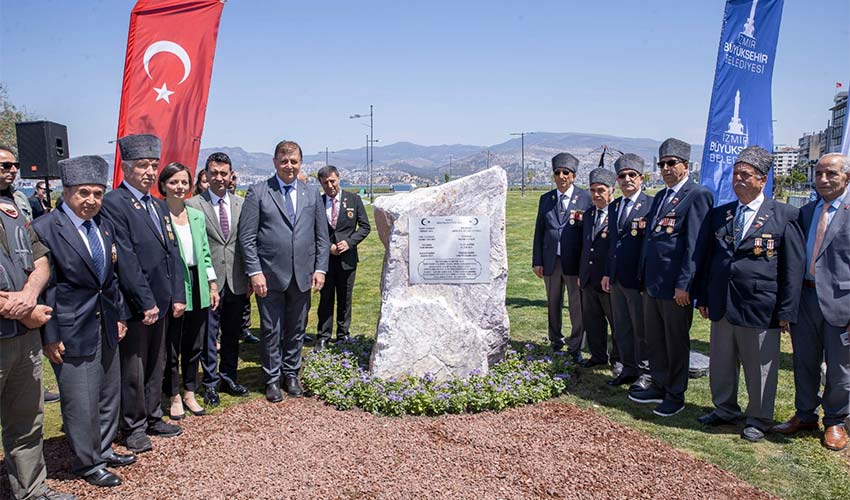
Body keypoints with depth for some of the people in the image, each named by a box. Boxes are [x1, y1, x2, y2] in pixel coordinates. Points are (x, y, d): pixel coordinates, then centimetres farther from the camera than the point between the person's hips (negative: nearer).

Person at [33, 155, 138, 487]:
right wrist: (50, 336, -14)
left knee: (109, 393, 18)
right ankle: (87, 463, 23)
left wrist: (120, 315, 13)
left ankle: (104, 450, 36)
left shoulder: (104, 226, 7)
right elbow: (42, 286, -14)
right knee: (81, 401, 4)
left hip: (106, 325, 7)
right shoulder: (44, 228, -14)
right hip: (72, 330, -7)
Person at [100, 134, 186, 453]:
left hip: (161, 301, 8)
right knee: (133, 369, 6)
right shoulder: (113, 203, -12)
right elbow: (125, 259, -18)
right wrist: (145, 303, -18)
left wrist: (178, 295, 6)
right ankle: (133, 427, 22)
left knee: (156, 364, 18)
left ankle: (152, 418, 32)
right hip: (134, 304, -8)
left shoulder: (159, 205, 13)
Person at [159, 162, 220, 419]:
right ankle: (174, 396, 23)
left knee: (194, 344, 13)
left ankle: (190, 394, 27)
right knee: (171, 345, 6)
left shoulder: (197, 216, 10)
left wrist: (212, 285, 9)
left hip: (197, 285, 5)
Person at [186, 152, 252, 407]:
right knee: (208, 334, 6)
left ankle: (228, 377, 31)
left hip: (236, 281, 4)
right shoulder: (193, 205, -5)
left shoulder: (242, 204, 7)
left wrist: (249, 277, 6)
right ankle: (210, 383, 21)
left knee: (232, 333, 15)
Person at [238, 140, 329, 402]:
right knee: (272, 331, 7)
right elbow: (247, 237, -5)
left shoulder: (312, 194, 9)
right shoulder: (258, 192, -2)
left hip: (303, 276, 3)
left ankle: (291, 374, 30)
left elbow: (322, 236, 10)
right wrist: (255, 272, -11)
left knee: (296, 330, 13)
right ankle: (272, 379, 23)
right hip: (270, 275, -3)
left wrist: (320, 269, 1)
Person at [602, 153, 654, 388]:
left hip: (638, 278, -7)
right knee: (621, 327, 15)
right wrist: (607, 272, 14)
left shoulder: (651, 204, -9)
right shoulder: (613, 206, 13)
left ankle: (645, 372, 19)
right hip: (616, 278, 7)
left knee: (641, 327, 4)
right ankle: (628, 369, 29)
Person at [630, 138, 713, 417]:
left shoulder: (698, 195, -11)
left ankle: (675, 396, 20)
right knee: (654, 339, 16)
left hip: (676, 286, -8)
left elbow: (694, 244, -16)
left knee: (676, 342, 6)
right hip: (653, 283, 8)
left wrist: (684, 285, -18)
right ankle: (659, 386, 31)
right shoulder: (660, 197, 16)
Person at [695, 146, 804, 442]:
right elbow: (707, 258, 13)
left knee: (759, 368, 8)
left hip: (760, 308, -4)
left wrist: (786, 311, -8)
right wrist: (704, 298, 10)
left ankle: (759, 419, 26)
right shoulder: (718, 215, 9)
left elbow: (794, 266, -5)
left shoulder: (784, 216, -4)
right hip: (721, 306, 5)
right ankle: (725, 409, 34)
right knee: (721, 364, 15)